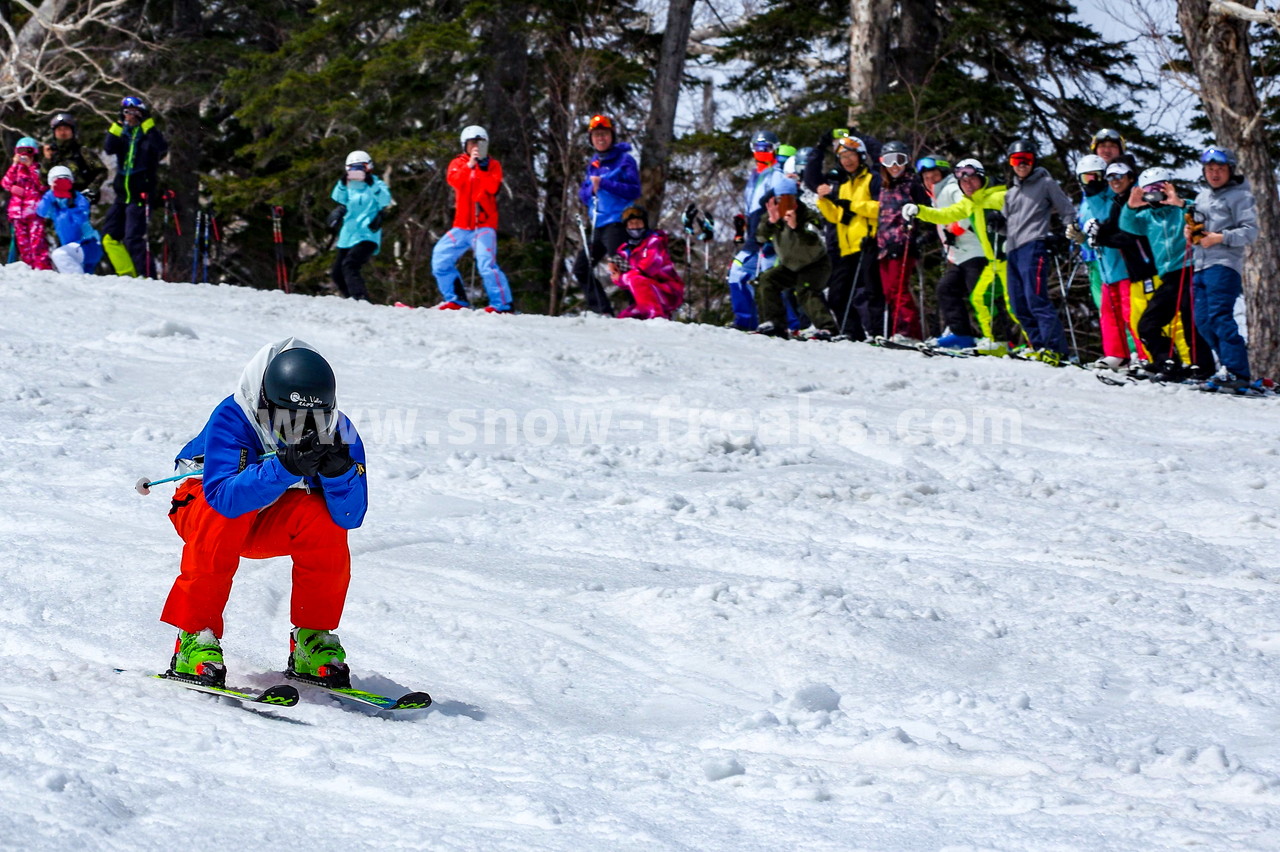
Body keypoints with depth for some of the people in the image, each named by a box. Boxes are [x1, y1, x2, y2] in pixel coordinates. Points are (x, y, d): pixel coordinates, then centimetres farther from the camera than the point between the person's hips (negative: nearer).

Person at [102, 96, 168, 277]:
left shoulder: (148, 135, 0)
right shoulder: (122, 134, 14)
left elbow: (162, 148, -20)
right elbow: (109, 149, -3)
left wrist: (148, 124, -17)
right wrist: (117, 126, -8)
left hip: (140, 196, -7)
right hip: (122, 196, 7)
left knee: (133, 238, -16)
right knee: (109, 238, 4)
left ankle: (148, 277, -15)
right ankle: (127, 274, 11)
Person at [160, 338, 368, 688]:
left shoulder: (338, 433, -19)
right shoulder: (232, 419, -30)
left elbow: (351, 516, -24)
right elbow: (224, 496, -43)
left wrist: (338, 471, -42)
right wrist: (286, 467, -53)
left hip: (272, 521, 3)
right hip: (201, 503, -3)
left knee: (323, 516, -27)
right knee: (226, 516, -37)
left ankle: (313, 637, -14)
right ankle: (194, 639, -29)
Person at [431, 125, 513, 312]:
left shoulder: (493, 165, 5)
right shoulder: (458, 163, 11)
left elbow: (493, 187, -14)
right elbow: (453, 179, -12)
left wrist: (481, 168, -26)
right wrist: (469, 166, -26)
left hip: (484, 225, -5)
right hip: (461, 225, 5)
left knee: (486, 264, -20)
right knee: (440, 257, 3)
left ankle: (502, 305, -18)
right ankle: (456, 300, 12)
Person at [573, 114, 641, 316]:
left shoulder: (624, 160, -4)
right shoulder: (593, 164, 17)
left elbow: (634, 191, -13)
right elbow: (582, 195, 16)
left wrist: (604, 184, -19)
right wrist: (591, 189, -6)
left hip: (617, 222, -9)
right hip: (598, 226, 9)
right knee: (581, 268, 10)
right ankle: (602, 310, 14)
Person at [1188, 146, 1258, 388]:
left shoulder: (1240, 195, 1)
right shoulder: (1202, 196, 24)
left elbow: (1250, 231, -8)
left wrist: (1221, 238, -18)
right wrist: (1191, 234, 9)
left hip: (1224, 263, -8)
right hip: (1201, 265, 8)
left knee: (1219, 316, -19)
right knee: (1203, 321, 4)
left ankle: (1237, 372, -21)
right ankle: (1232, 363, 14)